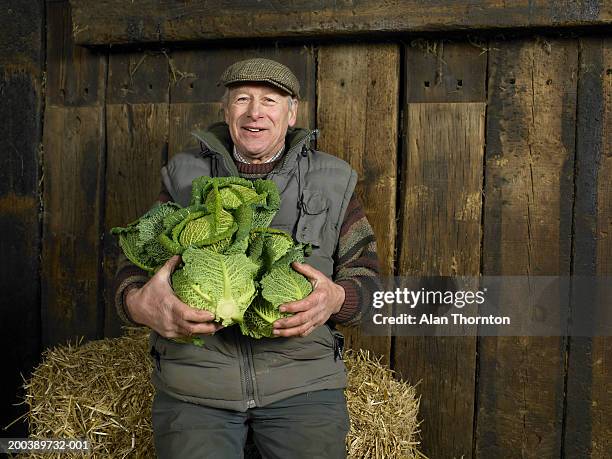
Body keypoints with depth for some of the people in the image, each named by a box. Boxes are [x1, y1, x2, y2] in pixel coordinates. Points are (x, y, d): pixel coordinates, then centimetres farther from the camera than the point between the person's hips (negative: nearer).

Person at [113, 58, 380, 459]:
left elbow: (367, 276, 7)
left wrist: (336, 299, -18)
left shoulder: (332, 181, 8)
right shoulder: (186, 175, 9)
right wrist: (139, 303, -19)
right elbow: (135, 264, 6)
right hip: (193, 381, 0)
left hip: (302, 380, 0)